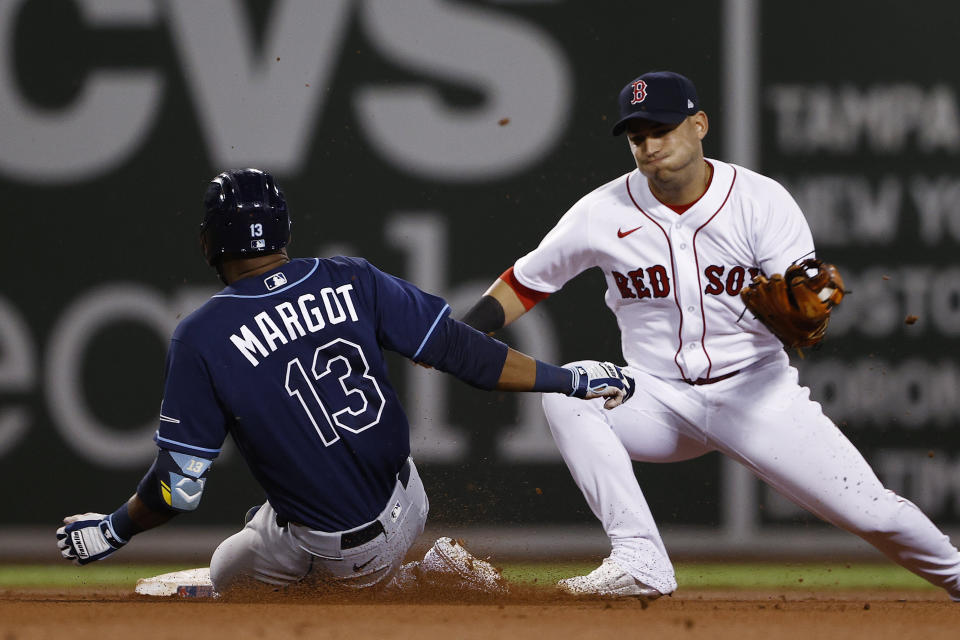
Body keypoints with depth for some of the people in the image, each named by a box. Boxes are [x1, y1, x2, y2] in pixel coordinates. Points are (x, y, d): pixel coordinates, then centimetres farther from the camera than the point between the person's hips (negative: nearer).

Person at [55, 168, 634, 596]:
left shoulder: (201, 340, -17)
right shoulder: (351, 282, -8)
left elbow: (179, 488, -16)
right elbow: (460, 350, -7)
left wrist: (114, 530, 2)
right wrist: (569, 379, 3)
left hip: (335, 552, -7)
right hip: (405, 509, 7)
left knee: (227, 576, 24)